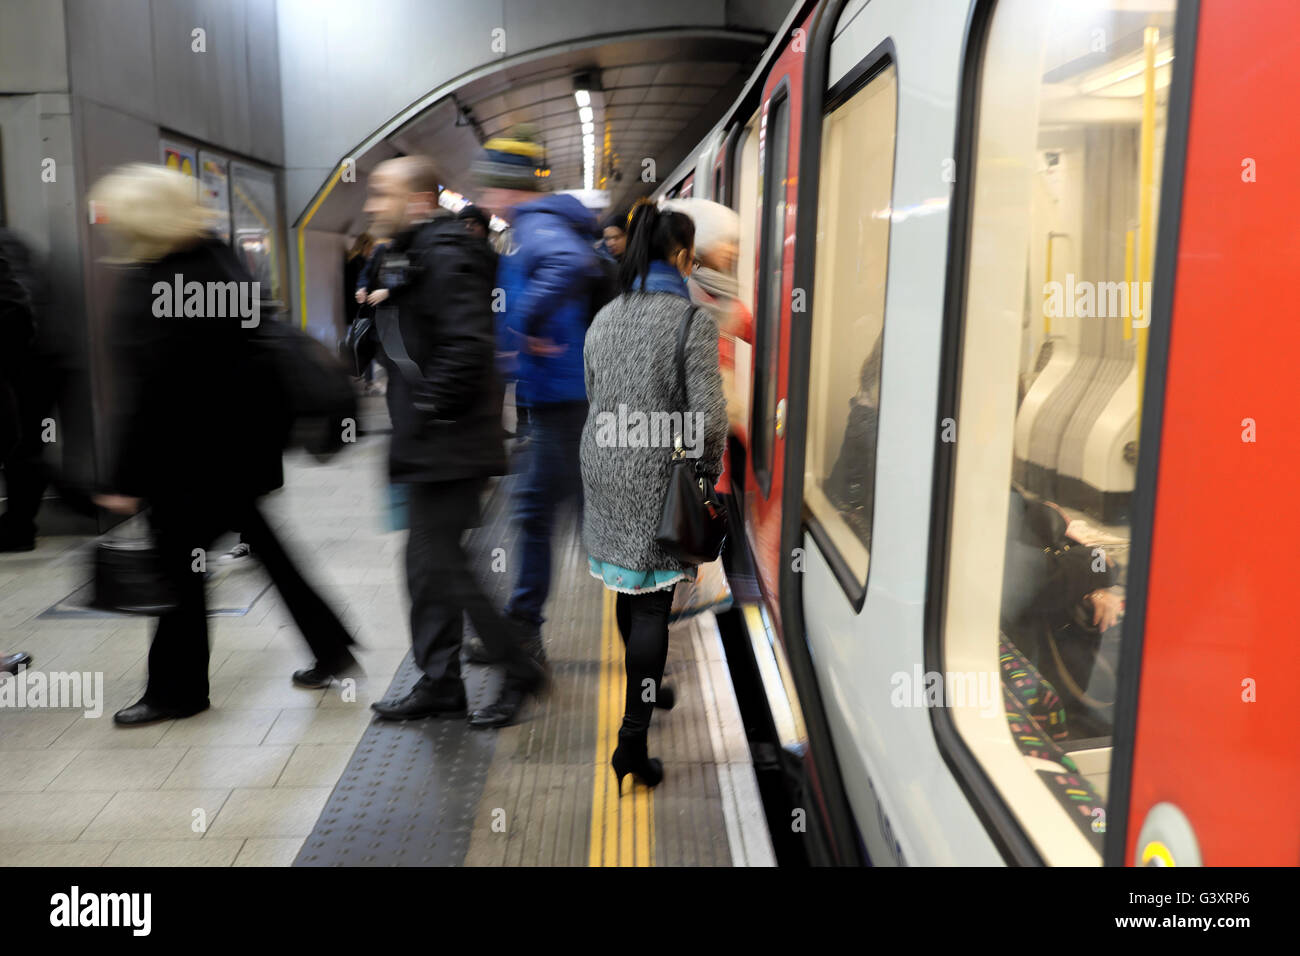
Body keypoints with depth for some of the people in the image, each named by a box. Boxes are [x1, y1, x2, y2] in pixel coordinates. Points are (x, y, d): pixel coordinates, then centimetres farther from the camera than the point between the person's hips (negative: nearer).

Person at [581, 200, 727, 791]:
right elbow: (707, 413, -17)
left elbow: (594, 396, 12)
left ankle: (645, 687, 44)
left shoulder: (604, 317, 6)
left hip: (604, 466, 6)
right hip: (658, 477, -6)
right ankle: (633, 739, -2)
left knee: (628, 588, 22)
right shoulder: (692, 320, -13)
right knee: (651, 602, -2)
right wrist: (708, 474, -2)